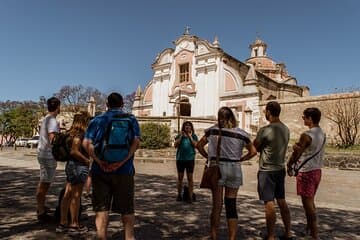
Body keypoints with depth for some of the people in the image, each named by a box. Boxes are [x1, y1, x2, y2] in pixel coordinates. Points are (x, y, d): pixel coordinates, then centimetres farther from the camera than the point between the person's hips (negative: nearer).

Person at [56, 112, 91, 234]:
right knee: (76, 196, 2)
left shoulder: (72, 133, 10)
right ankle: (74, 224, 14)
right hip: (79, 166, -9)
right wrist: (87, 160, -14)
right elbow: (74, 151, -25)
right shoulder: (79, 134, -17)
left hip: (70, 164, 9)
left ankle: (63, 223, 22)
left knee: (67, 195, 13)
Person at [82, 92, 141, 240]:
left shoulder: (97, 120, 7)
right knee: (126, 207, 13)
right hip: (124, 170, 0)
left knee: (101, 207, 9)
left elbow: (86, 143, -7)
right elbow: (136, 142, -11)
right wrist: (121, 161, -16)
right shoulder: (131, 119, 5)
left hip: (100, 170, 1)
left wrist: (99, 161, -14)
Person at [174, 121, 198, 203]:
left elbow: (195, 145, -8)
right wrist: (181, 136, -9)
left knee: (190, 178, 0)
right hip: (180, 159, 2)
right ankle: (179, 195, 21)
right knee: (180, 177, 10)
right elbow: (175, 145, -5)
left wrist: (190, 136, -10)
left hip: (190, 159, -1)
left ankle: (190, 196, 5)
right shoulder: (179, 136, 6)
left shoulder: (194, 136, 4)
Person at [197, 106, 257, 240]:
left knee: (216, 205, 9)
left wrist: (208, 157, 11)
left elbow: (199, 145, 6)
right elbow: (253, 151, 3)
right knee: (231, 205, 9)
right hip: (234, 169, 1)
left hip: (216, 168, 0)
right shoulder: (241, 134, 0)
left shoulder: (213, 130, -1)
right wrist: (240, 159, 9)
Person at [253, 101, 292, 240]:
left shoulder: (265, 130, -18)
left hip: (267, 170, -7)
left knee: (269, 203, 1)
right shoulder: (286, 129, 5)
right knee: (282, 201, 15)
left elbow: (255, 148, -6)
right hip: (280, 169, 7)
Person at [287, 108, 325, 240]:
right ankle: (310, 228, 35)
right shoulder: (322, 133, 7)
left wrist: (289, 166, 0)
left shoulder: (306, 135, -20)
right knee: (310, 201, 21)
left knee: (307, 203, 0)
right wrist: (298, 146, 0)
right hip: (317, 170, 9)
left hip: (306, 172, -9)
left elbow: (296, 153, -15)